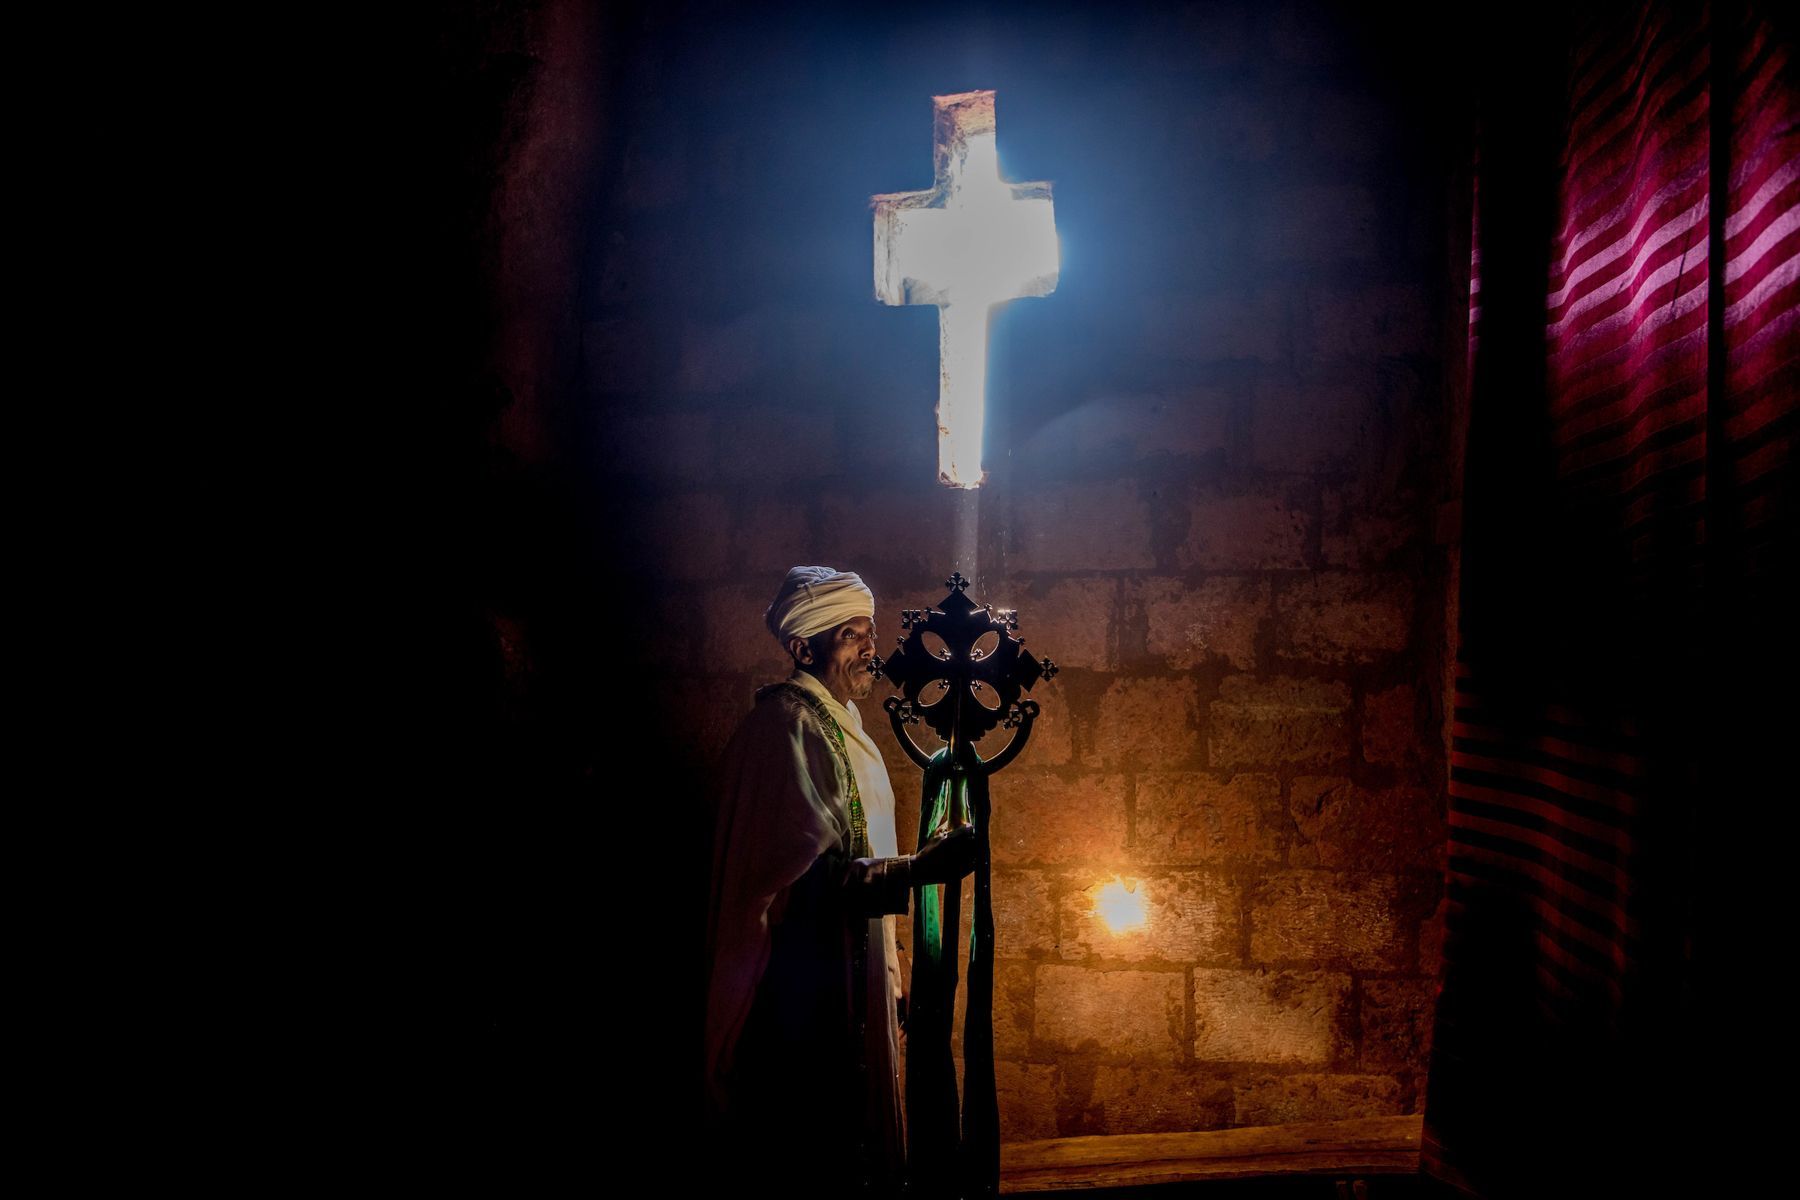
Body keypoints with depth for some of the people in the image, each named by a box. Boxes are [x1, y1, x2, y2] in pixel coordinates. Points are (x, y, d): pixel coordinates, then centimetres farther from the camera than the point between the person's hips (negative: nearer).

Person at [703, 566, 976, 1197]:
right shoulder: (784, 724, -15)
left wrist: (890, 975, 21)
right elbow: (807, 876, -24)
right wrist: (916, 869, -33)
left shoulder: (840, 725, 16)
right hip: (804, 995, -9)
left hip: (851, 980, 10)